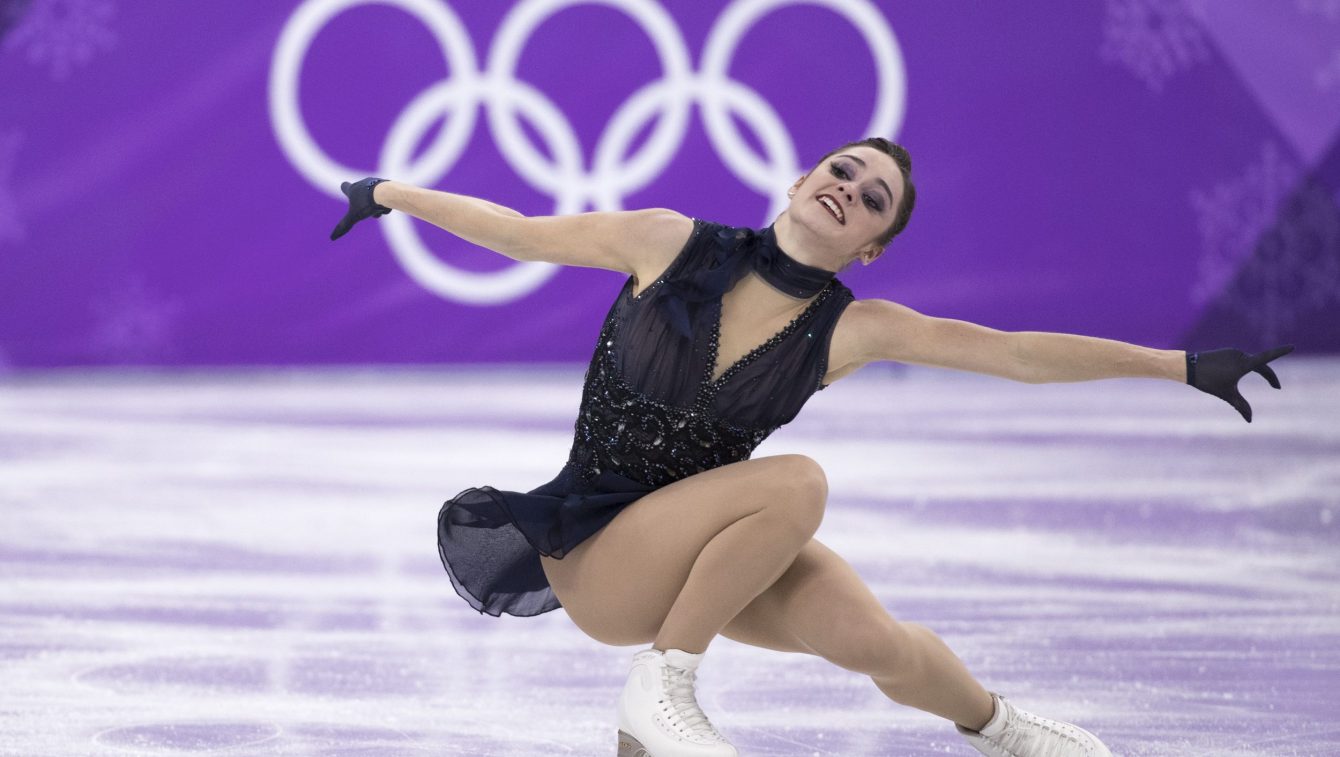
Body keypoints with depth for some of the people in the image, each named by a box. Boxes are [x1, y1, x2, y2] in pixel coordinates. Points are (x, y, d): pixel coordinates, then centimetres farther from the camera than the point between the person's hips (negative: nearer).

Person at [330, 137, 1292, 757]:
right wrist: (388, 192, 10)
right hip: (590, 557, -3)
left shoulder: (850, 331, -6)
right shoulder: (671, 244, -12)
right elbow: (526, 234, 1)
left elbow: (1016, 352, -7)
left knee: (876, 640, -21)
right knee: (796, 484, -31)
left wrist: (1183, 365, -9)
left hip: (699, 548, 3)